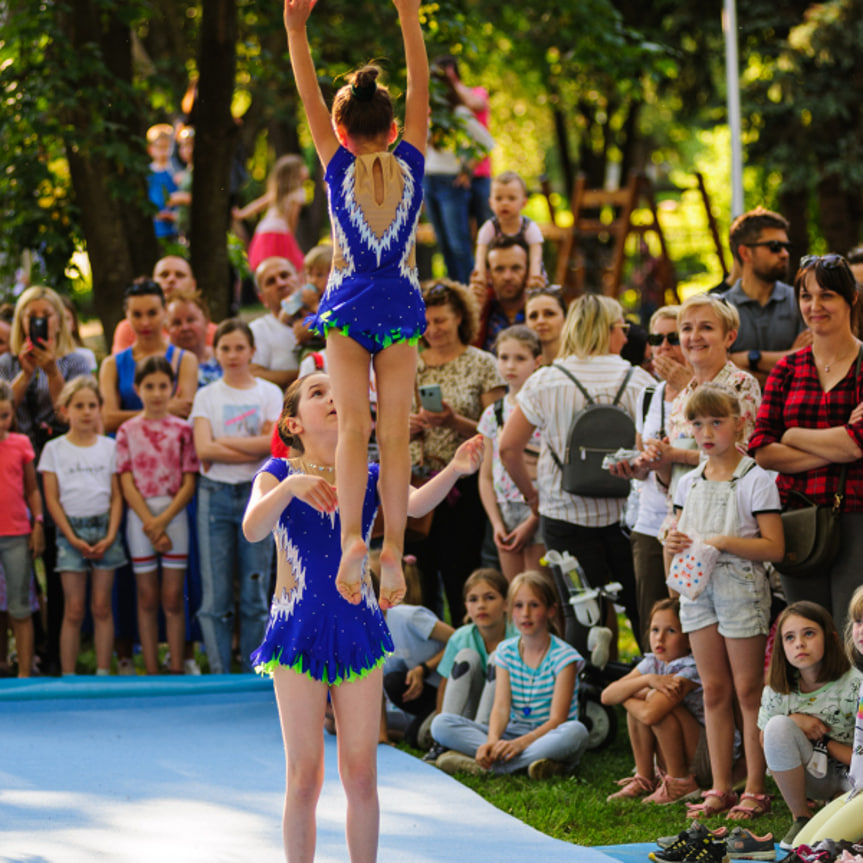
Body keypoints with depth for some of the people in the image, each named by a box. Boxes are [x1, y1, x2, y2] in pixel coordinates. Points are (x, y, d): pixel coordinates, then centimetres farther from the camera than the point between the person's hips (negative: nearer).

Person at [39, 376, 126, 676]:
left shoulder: (109, 447, 6)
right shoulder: (54, 449, 2)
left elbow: (116, 495, 5)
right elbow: (52, 499, 0)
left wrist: (110, 536, -7)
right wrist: (73, 538, -9)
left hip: (105, 528, 1)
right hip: (71, 530, -1)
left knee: (102, 607, 2)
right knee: (74, 609, -2)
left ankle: (103, 673, 7)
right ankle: (68, 677, 1)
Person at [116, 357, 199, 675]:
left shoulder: (182, 429, 3)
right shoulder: (127, 430, 4)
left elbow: (189, 482, -2)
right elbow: (127, 483, -1)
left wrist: (163, 521, -12)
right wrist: (150, 524, -10)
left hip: (174, 516, -1)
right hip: (140, 518, 1)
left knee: (173, 599, 1)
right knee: (147, 599, 4)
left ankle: (176, 670, 5)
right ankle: (151, 673, 8)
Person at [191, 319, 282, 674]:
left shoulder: (268, 393, 7)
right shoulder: (206, 396, 7)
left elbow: (274, 443, -7)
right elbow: (204, 449, -7)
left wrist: (224, 442, -7)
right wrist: (254, 450, -10)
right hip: (215, 494, 0)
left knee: (255, 593, 1)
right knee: (215, 595, -2)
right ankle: (219, 675, 4)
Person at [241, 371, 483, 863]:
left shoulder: (369, 477, 4)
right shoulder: (279, 473, -1)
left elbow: (414, 504, -16)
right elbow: (253, 530, -19)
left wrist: (454, 471, -35)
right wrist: (290, 487, -37)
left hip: (358, 632, 2)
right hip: (298, 633, -2)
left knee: (361, 776, 3)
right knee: (304, 777, 1)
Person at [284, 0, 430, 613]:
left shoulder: (340, 168, -3)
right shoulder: (411, 165, -1)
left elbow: (311, 99, -4)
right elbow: (421, 90, 2)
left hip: (348, 306, -1)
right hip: (401, 308, 1)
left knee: (353, 428, -5)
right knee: (395, 434, 0)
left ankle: (352, 536, -23)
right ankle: (394, 549, -8)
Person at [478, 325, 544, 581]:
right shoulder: (493, 414, 12)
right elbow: (486, 476, 14)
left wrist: (531, 522, -12)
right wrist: (496, 523, 2)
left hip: (538, 512, -5)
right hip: (506, 512, 5)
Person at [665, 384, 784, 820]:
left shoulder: (755, 481, -8)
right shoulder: (689, 483, 10)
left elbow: (774, 548, -12)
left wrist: (724, 542, -21)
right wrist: (674, 544, -4)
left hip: (740, 585, -6)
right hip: (699, 588, 6)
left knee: (748, 691, -1)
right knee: (714, 691, 9)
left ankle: (755, 791, 5)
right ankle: (720, 789, 14)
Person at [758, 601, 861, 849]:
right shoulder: (777, 689, -8)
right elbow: (765, 742, 4)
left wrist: (822, 740, -17)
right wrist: (792, 722, -15)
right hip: (812, 775, 3)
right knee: (779, 726, -28)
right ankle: (801, 819, -11)